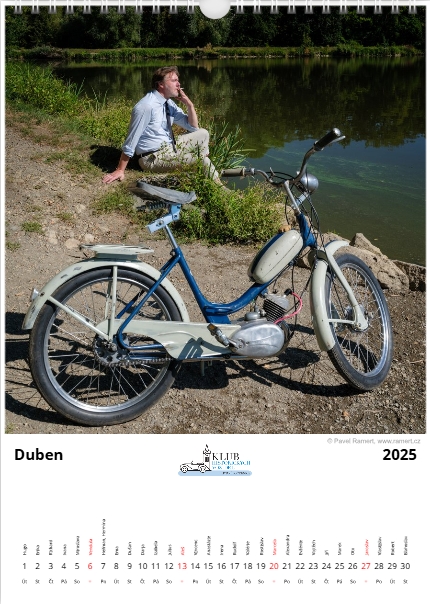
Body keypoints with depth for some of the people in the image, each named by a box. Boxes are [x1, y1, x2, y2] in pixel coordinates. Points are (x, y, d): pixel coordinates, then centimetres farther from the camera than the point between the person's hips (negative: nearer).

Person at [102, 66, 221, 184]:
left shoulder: (169, 104, 3)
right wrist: (120, 170, -17)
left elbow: (193, 127, 11)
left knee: (202, 134, 6)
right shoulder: (147, 106, -21)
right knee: (203, 160, -14)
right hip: (153, 158, -9)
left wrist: (189, 105, -7)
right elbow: (131, 140, -20)